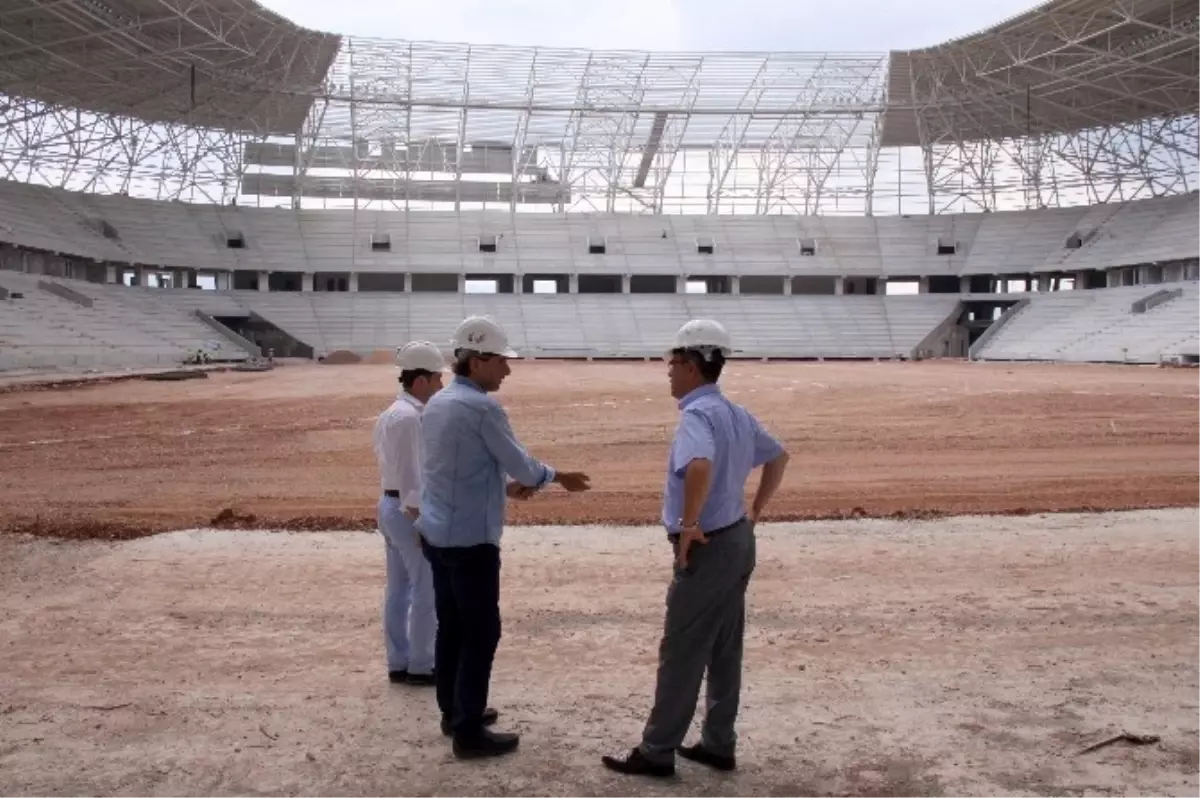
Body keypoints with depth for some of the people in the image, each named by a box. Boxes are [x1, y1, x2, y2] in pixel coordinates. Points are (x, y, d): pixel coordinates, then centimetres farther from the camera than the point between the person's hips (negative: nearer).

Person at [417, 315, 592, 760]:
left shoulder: (436, 404, 9)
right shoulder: (482, 408, -18)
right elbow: (521, 465, -11)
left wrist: (505, 487, 22)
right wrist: (556, 477, 7)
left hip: (437, 533, 9)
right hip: (471, 539, -9)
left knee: (451, 626, 17)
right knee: (481, 633, 0)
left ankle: (453, 711, 29)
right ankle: (469, 731, 5)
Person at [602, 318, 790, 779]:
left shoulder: (697, 413, -20)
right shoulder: (737, 414, 9)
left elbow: (700, 467, -40)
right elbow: (778, 457, 23)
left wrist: (688, 524, -27)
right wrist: (756, 511, 21)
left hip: (707, 549, -9)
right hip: (738, 541, 9)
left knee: (681, 654, 2)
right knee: (725, 653, 16)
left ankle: (657, 752, 13)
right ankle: (718, 745, 26)